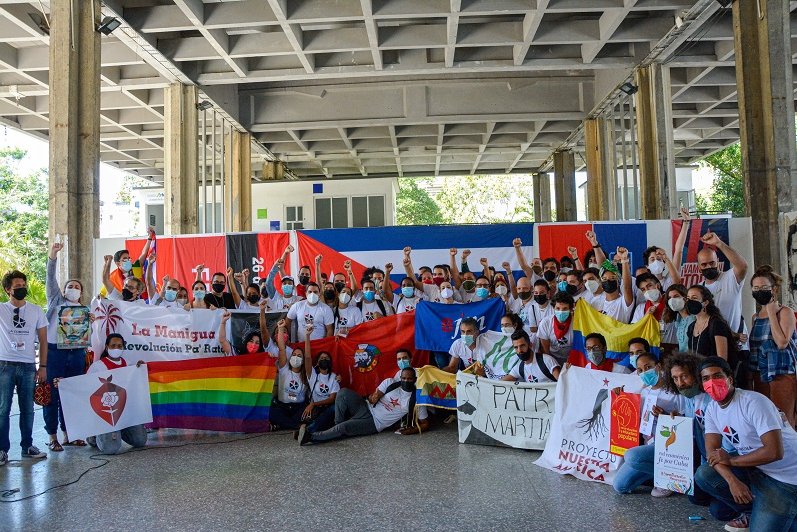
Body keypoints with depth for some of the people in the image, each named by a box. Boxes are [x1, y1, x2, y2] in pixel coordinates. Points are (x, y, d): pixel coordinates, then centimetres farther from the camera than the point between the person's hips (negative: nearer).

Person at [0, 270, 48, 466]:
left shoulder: (36, 311, 7)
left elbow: (43, 340, 9)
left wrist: (43, 366, 4)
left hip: (28, 366, 2)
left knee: (27, 408, 9)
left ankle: (27, 446, 19)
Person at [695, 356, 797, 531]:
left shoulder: (753, 402, -23)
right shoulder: (712, 409, -1)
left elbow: (774, 452, -29)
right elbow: (712, 452, -4)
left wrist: (731, 460, -16)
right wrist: (732, 481, -23)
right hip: (753, 469, 7)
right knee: (702, 476, -8)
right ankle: (752, 512, 9)